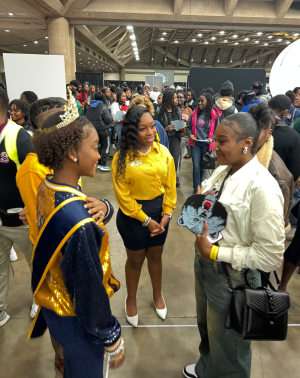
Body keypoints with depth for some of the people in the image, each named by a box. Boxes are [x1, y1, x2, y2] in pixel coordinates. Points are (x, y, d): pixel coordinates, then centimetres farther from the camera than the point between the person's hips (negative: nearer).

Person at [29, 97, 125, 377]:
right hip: (77, 320, -7)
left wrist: (103, 208, -21)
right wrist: (113, 341, -13)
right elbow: (90, 292, -28)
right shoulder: (77, 222, -38)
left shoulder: (46, 187, -11)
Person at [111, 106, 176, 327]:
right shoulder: (122, 158, -16)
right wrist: (146, 220, -13)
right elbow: (123, 196, -15)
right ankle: (131, 299, 43)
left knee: (155, 257, 21)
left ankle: (158, 295, 47)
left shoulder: (163, 152, -6)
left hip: (160, 212, 3)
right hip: (133, 216, -3)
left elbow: (170, 186, -1)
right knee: (135, 260, 16)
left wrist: (166, 215, -8)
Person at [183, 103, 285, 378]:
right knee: (206, 328, 33)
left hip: (232, 277, -7)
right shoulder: (222, 171, -3)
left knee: (227, 349, 20)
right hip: (205, 265, 8)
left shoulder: (262, 188, -27)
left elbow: (271, 256, -24)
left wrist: (216, 252, -22)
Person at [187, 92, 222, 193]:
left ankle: (198, 187, 27)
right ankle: (196, 189, 1)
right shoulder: (195, 113, 3)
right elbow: (188, 128, 11)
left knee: (203, 167, 11)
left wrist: (211, 139, -11)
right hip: (195, 143, 1)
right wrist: (191, 135, -7)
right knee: (196, 166, -4)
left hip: (207, 144, 0)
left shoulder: (214, 115, -2)